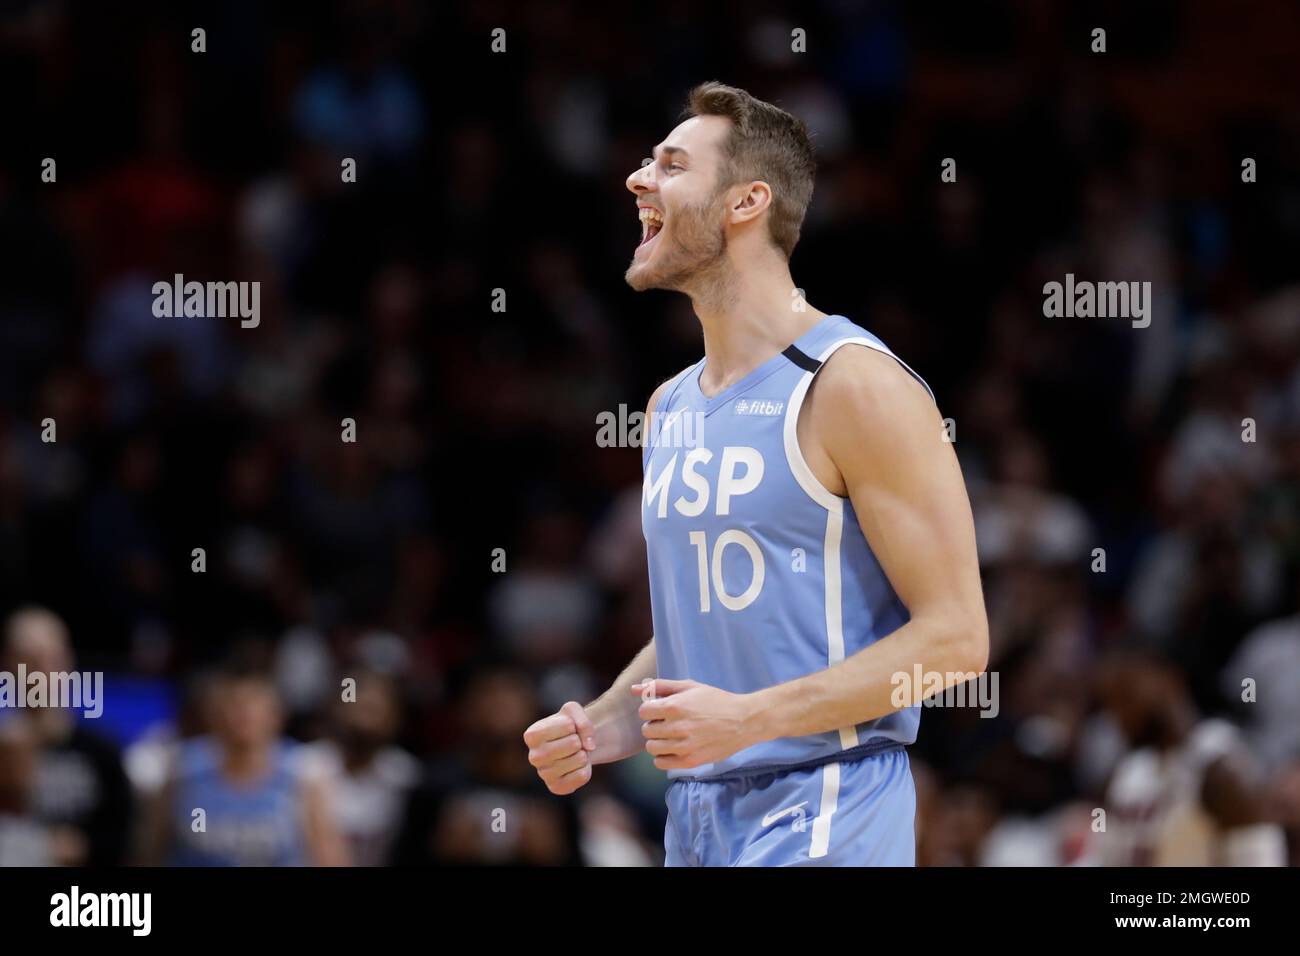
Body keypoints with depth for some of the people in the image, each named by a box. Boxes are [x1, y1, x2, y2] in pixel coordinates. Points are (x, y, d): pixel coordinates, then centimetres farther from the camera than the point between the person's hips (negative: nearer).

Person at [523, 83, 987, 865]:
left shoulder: (854, 387, -11)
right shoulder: (670, 408, 13)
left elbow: (955, 637, -15)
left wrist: (748, 717, -22)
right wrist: (597, 730, 4)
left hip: (820, 821, -8)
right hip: (698, 816, 8)